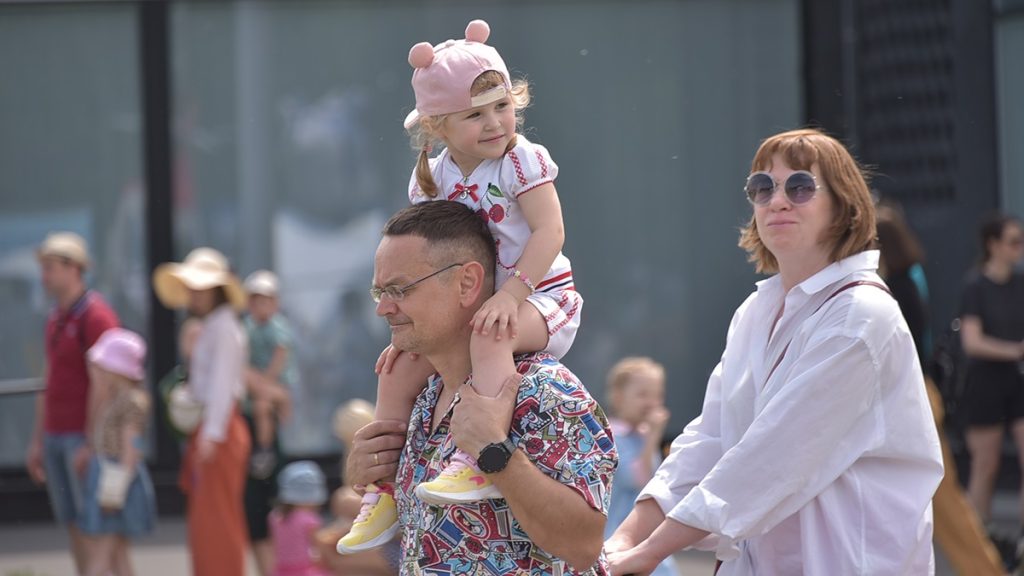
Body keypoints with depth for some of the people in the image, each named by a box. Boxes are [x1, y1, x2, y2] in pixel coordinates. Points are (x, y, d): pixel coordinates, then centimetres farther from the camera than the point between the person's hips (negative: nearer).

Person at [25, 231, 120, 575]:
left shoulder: (96, 315, -13)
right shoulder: (56, 319, 15)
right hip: (57, 436, 8)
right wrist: (37, 441, 18)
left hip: (86, 436, -8)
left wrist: (90, 444, -22)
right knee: (72, 523, 8)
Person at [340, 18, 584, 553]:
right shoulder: (432, 178, 5)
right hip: (463, 309, 7)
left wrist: (509, 294, -32)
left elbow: (549, 232, -21)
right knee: (399, 373, -1)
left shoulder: (521, 160, -12)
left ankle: (481, 464, -47)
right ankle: (383, 493, 10)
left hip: (538, 298, -7)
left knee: (489, 334, -39)